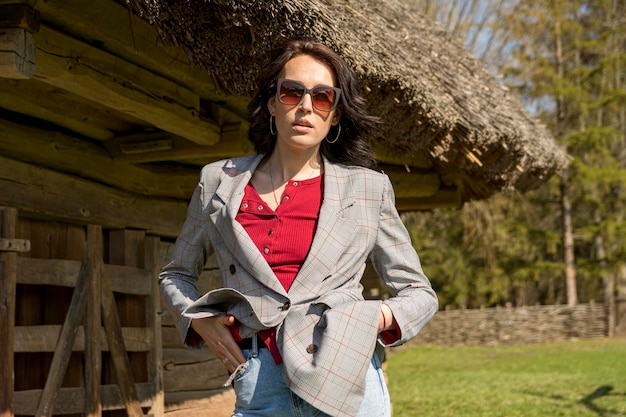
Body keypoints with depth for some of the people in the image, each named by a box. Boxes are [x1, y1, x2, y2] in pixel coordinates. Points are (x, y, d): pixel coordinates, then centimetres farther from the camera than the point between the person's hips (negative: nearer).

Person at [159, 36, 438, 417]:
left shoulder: (368, 188, 6)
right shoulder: (219, 181, 9)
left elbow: (420, 294, 11)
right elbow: (176, 274, 22)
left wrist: (377, 319, -9)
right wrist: (198, 320, 2)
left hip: (345, 377, -1)